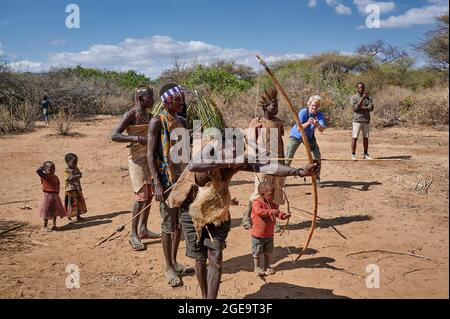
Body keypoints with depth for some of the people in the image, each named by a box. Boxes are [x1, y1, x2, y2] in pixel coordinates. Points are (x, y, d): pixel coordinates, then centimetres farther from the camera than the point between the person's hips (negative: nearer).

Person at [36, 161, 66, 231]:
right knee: (47, 212, 2)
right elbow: (38, 171, -25)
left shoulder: (55, 177, 6)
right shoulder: (44, 176, -9)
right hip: (48, 195, -6)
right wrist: (42, 167, -8)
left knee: (55, 211, 15)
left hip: (55, 196, 6)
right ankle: (45, 226, 14)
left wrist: (57, 193, 11)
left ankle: (54, 225, 30)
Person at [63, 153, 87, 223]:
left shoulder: (76, 169, 9)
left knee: (79, 202, 13)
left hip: (78, 189, 7)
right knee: (71, 203, -1)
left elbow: (80, 175, -5)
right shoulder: (66, 171, -11)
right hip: (70, 189, -7)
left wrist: (74, 177, -19)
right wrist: (77, 176, -17)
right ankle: (69, 218, 10)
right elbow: (70, 178, -23)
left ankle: (78, 216, 27)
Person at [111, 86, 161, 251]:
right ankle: (133, 234, 2)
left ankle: (143, 229, 24)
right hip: (137, 159, -7)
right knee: (141, 196, -9)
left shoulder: (149, 115, 10)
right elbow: (114, 135, -20)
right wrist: (136, 139, -30)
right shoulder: (130, 115, -12)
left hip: (150, 158, 7)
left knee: (149, 195, 11)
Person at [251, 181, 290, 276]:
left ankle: (267, 266, 35)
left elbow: (277, 212, 4)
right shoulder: (257, 203, -18)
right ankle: (258, 268, 23)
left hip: (269, 234, 6)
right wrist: (271, 211, -43)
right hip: (258, 234, -6)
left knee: (268, 251, 19)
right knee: (257, 252, 7)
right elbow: (259, 211, -35)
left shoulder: (272, 204, 3)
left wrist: (283, 215, -18)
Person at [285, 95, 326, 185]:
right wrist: (307, 123, -52)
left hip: (309, 137, 3)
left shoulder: (319, 115, -19)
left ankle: (317, 179, 10)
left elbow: (322, 130, -35)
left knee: (317, 157, -4)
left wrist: (318, 125, -56)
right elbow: (298, 129, -35)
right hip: (296, 136, -3)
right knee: (288, 157, -8)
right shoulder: (303, 112, -26)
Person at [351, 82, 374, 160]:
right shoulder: (353, 97, 0)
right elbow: (356, 107, -16)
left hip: (366, 120, 4)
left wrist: (361, 107, -15)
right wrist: (362, 98, -18)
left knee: (366, 138, 10)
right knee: (354, 137, -5)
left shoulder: (368, 97, 9)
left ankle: (365, 154, 19)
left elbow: (371, 107, -6)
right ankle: (353, 155, -1)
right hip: (357, 120, -4)